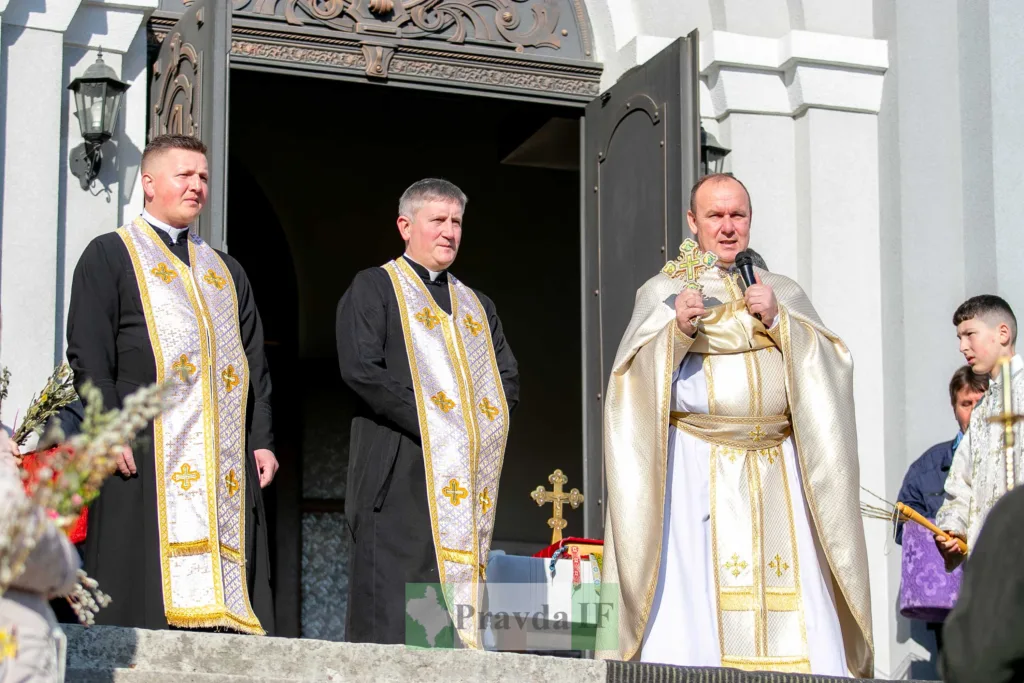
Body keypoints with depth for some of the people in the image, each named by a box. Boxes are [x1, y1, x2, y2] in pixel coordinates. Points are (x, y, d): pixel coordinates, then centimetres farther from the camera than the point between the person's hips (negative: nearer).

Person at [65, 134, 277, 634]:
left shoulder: (227, 273, 24)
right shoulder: (109, 256, 8)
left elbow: (254, 365, 20)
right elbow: (88, 355, -3)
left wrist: (263, 441, 7)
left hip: (227, 468, 5)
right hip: (145, 459, -5)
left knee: (224, 594, -2)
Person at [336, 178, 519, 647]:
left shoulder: (477, 306, 24)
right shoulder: (374, 288, 4)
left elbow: (509, 378, 18)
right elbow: (360, 367, -10)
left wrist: (481, 421, -2)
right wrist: (427, 420, -14)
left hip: (466, 481, 6)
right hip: (400, 472, -6)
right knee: (393, 618, -12)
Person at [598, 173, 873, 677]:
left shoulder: (784, 293, 20)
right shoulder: (663, 291, 12)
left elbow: (832, 363, 8)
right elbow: (632, 379, 1)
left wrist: (777, 320, -6)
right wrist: (677, 331, -14)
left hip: (776, 478, 2)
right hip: (696, 471, -2)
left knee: (794, 625, -7)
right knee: (693, 602, -14)